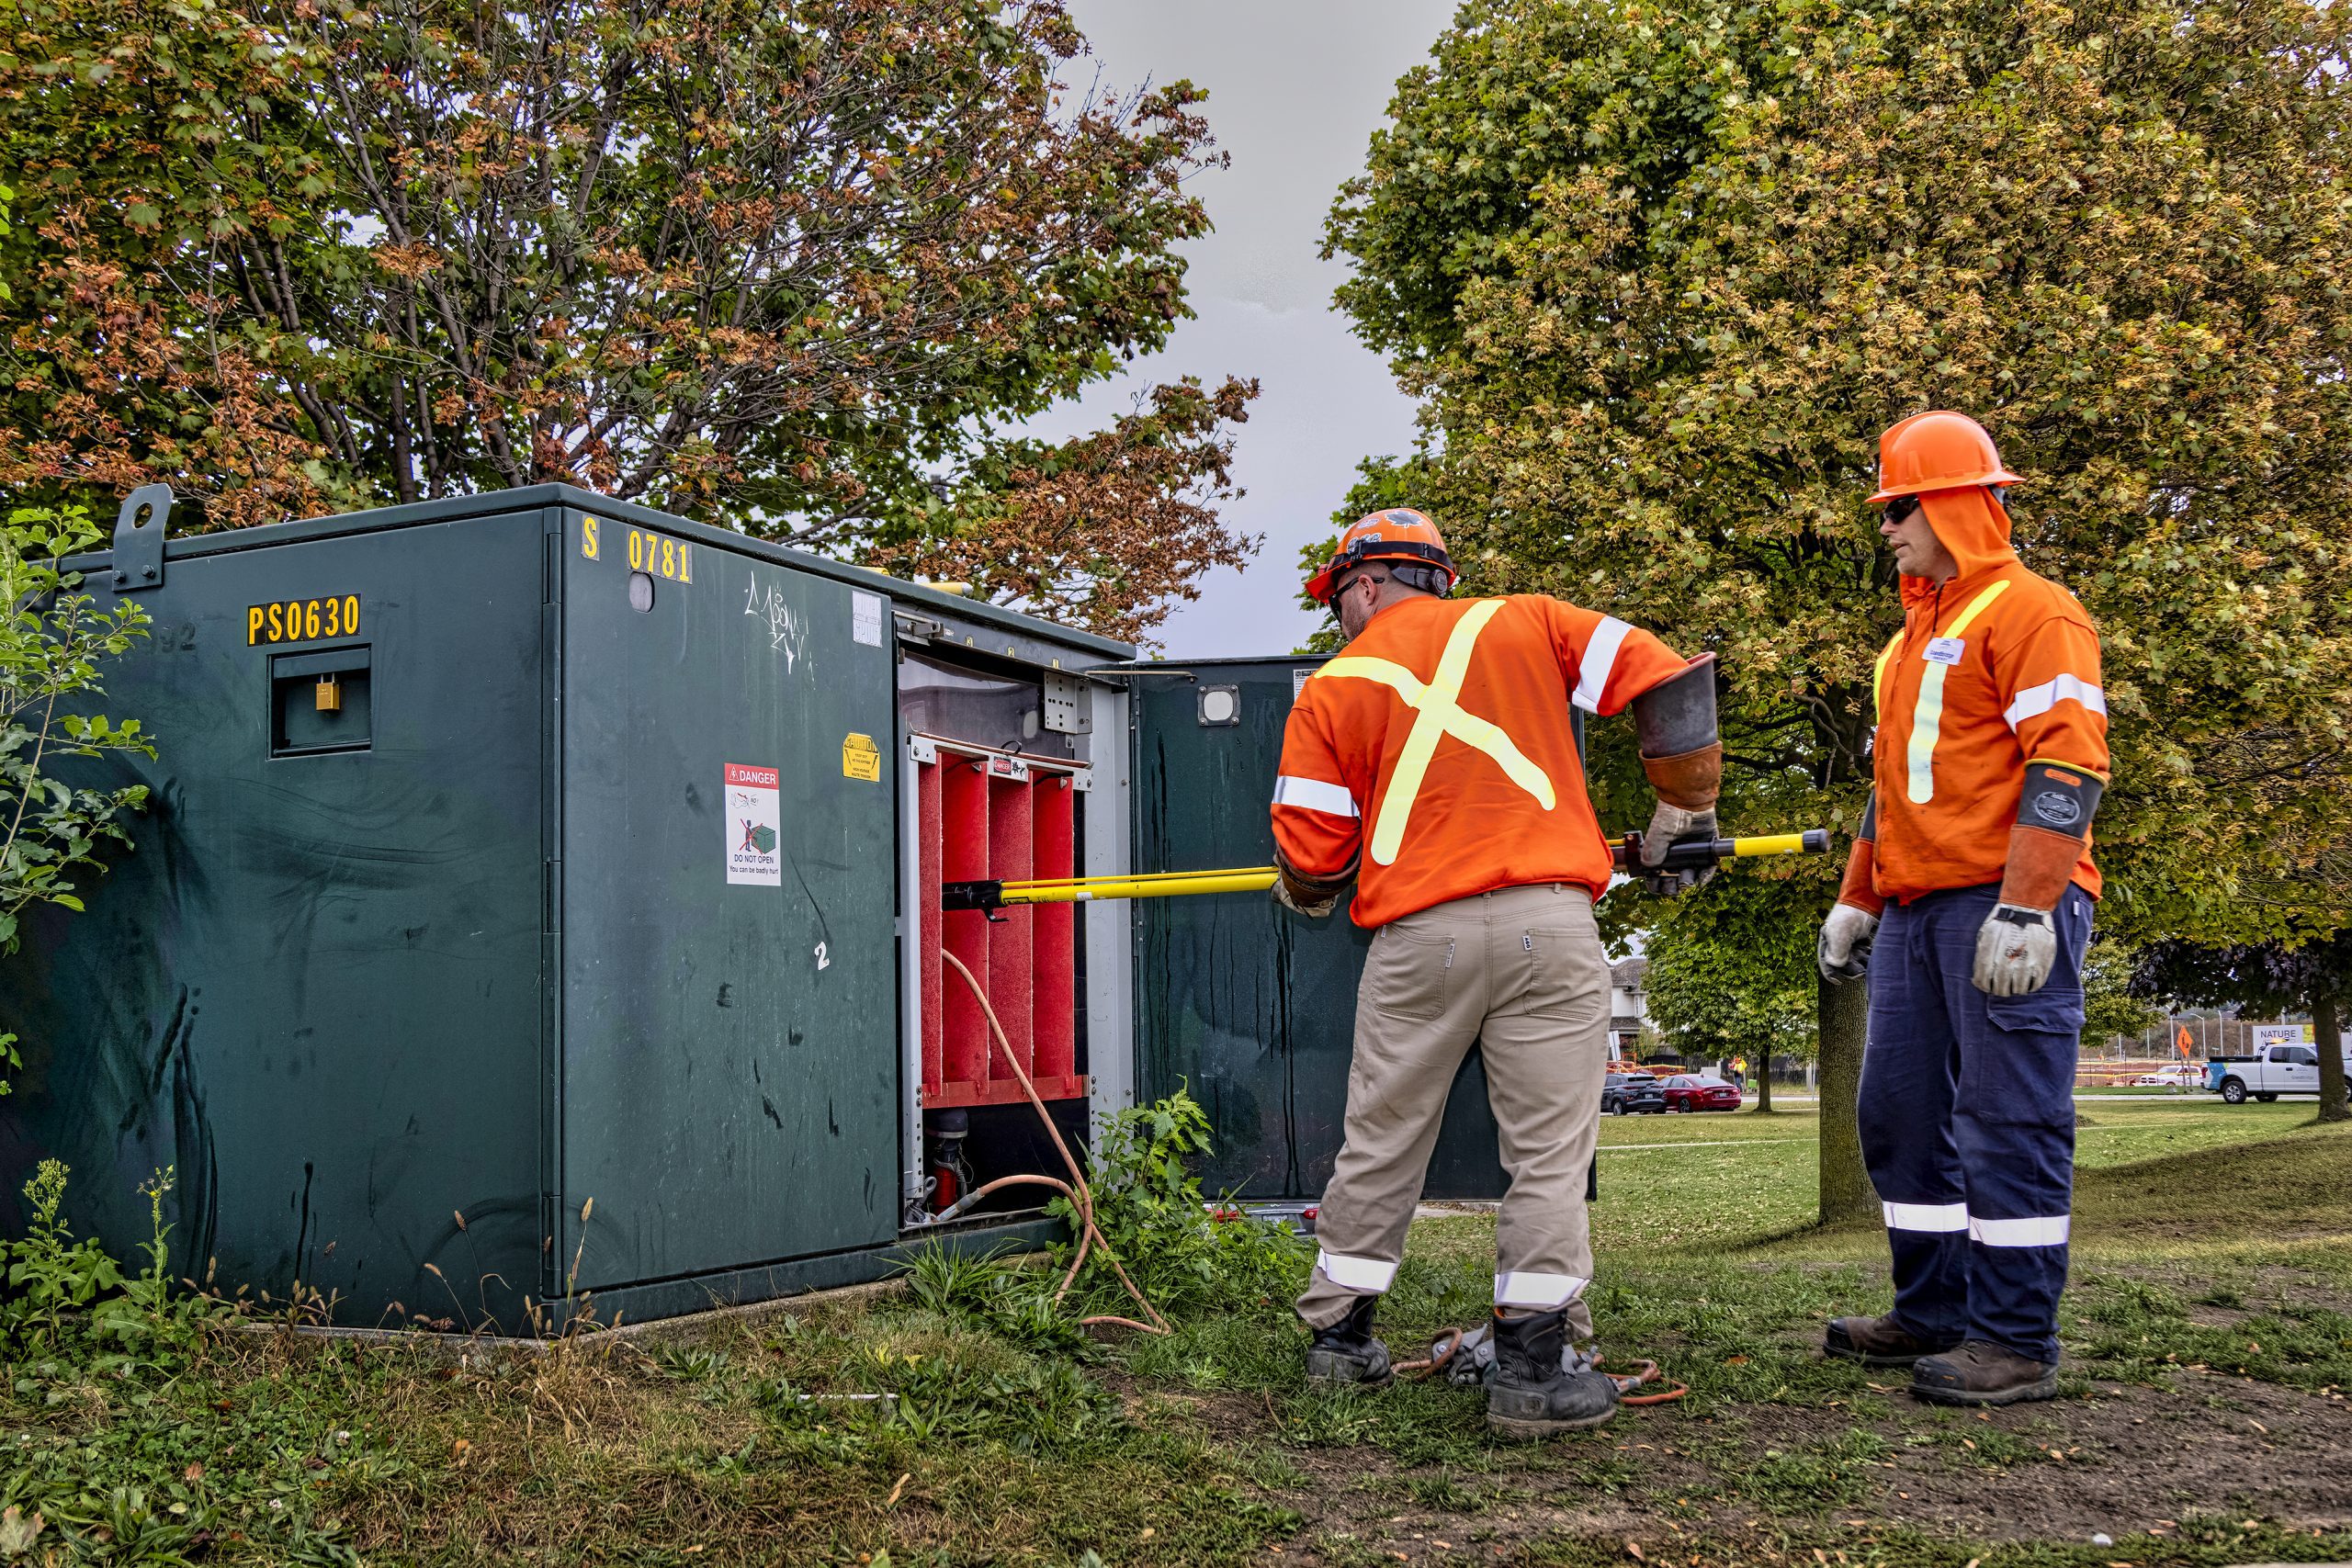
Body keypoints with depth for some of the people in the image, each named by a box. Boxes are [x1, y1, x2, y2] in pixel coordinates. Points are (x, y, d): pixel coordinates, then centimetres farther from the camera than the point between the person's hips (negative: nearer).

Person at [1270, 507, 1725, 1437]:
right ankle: (1532, 1366, 2)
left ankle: (1340, 1336, 25)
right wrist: (1682, 817, 16)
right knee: (1549, 1150, 4)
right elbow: (1665, 681, 5)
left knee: (1380, 1142, 14)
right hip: (1547, 924, 0)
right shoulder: (1527, 622, 11)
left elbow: (1309, 856, 6)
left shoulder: (1332, 690, 9)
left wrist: (1306, 899, 30)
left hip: (1418, 939, 1)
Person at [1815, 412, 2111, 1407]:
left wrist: (2024, 908, -22)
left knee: (2008, 1124, -7)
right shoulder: (1915, 635, 23)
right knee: (1901, 1117, 10)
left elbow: (2068, 767, -15)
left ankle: (2016, 1342, -1)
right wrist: (1856, 897, 26)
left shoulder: (2031, 613, -6)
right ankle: (1935, 1314, 20)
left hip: (2005, 909, -9)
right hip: (1914, 915, 9)